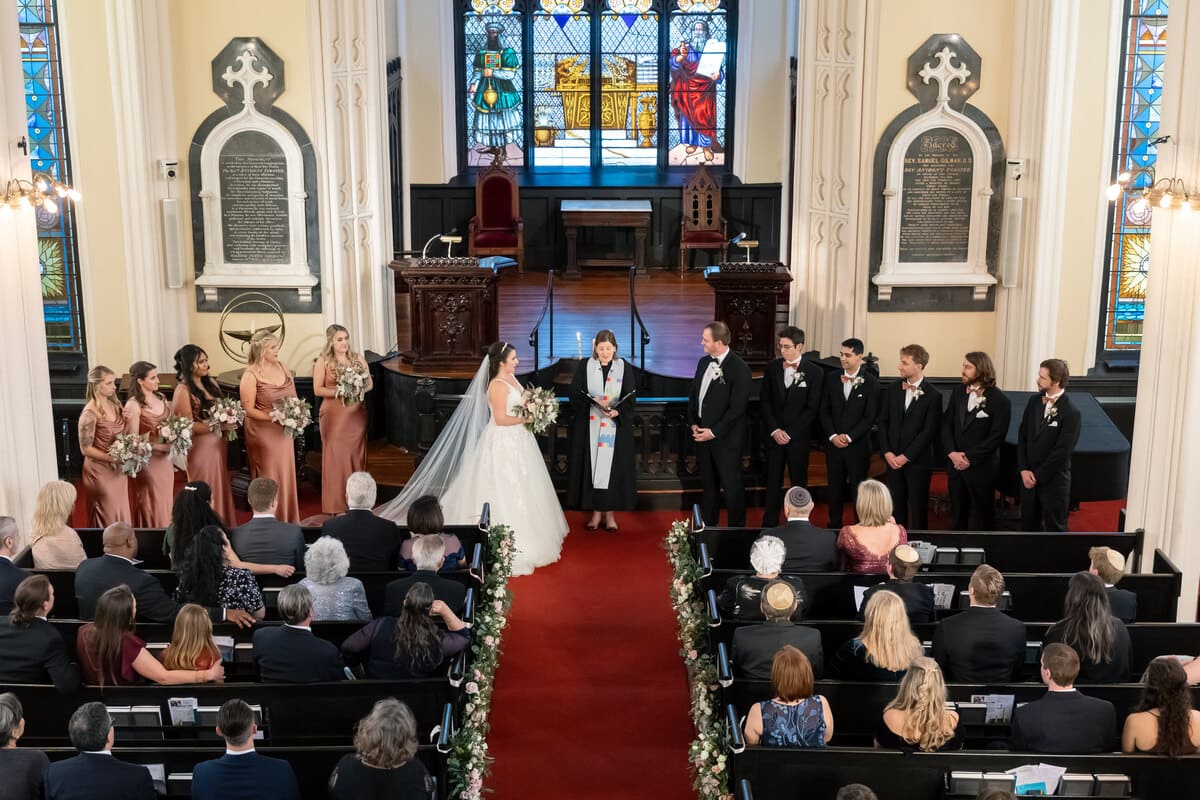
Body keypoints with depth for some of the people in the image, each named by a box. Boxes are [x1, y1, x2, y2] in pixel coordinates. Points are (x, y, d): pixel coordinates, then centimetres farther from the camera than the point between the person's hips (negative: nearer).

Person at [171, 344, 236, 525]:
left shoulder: (211, 383, 8)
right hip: (201, 445, -7)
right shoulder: (183, 390, -14)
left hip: (219, 442, 7)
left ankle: (221, 526, 25)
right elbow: (188, 425, -17)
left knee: (220, 486, 14)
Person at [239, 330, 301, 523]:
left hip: (284, 432, 6)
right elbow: (249, 410, -15)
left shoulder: (282, 367, 4)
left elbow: (293, 396, 12)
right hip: (263, 433, -6)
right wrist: (275, 417, -23)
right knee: (269, 479, 2)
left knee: (286, 475, 11)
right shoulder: (251, 375, -14)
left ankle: (288, 520, 23)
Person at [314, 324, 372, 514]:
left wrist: (359, 390, -11)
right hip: (334, 415, -3)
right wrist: (340, 392, -18)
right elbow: (318, 390, -5)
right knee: (336, 456, -1)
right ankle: (337, 504, 5)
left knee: (357, 455, 7)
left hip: (357, 413, 3)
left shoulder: (358, 358, 7)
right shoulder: (323, 361, -3)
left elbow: (370, 383, 10)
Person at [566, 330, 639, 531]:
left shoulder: (625, 368, 2)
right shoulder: (584, 366, 2)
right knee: (592, 467, 2)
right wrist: (594, 402, -19)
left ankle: (610, 513, 9)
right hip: (589, 427, 0)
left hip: (617, 427, 0)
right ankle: (596, 512, 9)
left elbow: (631, 397, -2)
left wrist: (617, 411, -21)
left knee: (613, 467, 1)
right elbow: (574, 393, -3)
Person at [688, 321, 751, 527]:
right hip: (703, 434, 7)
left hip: (726, 439, -7)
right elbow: (693, 394, 16)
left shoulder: (739, 368, -15)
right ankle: (707, 525, 28)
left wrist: (714, 432, -16)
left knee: (732, 486, 1)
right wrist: (693, 423, 3)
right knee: (708, 484, 17)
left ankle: (737, 530, 13)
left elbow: (737, 407, -18)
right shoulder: (703, 362, 8)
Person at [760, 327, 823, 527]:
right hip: (773, 435, 2)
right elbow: (764, 401, 5)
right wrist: (774, 430, -6)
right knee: (773, 481, 6)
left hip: (799, 436, -2)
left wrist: (789, 433, -10)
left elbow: (812, 409, -6)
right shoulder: (771, 368, 3)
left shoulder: (815, 372, -5)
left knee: (799, 481, 4)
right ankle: (769, 524, 14)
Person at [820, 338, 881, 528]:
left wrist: (849, 437, -12)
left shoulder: (871, 383, -6)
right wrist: (832, 436, -6)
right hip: (834, 444, 4)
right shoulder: (832, 380, 5)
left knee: (858, 489, 2)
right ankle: (834, 526, 20)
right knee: (835, 489, 10)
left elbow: (870, 417, -8)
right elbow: (824, 411, 7)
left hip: (858, 446, -3)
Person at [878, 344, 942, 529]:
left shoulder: (933, 395, -9)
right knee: (896, 507, 8)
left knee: (918, 508, 3)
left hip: (918, 461, -4)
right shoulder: (893, 388, 5)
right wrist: (887, 452, -3)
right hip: (893, 459, 4)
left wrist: (906, 457, -13)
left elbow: (929, 431, -12)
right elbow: (883, 421, 8)